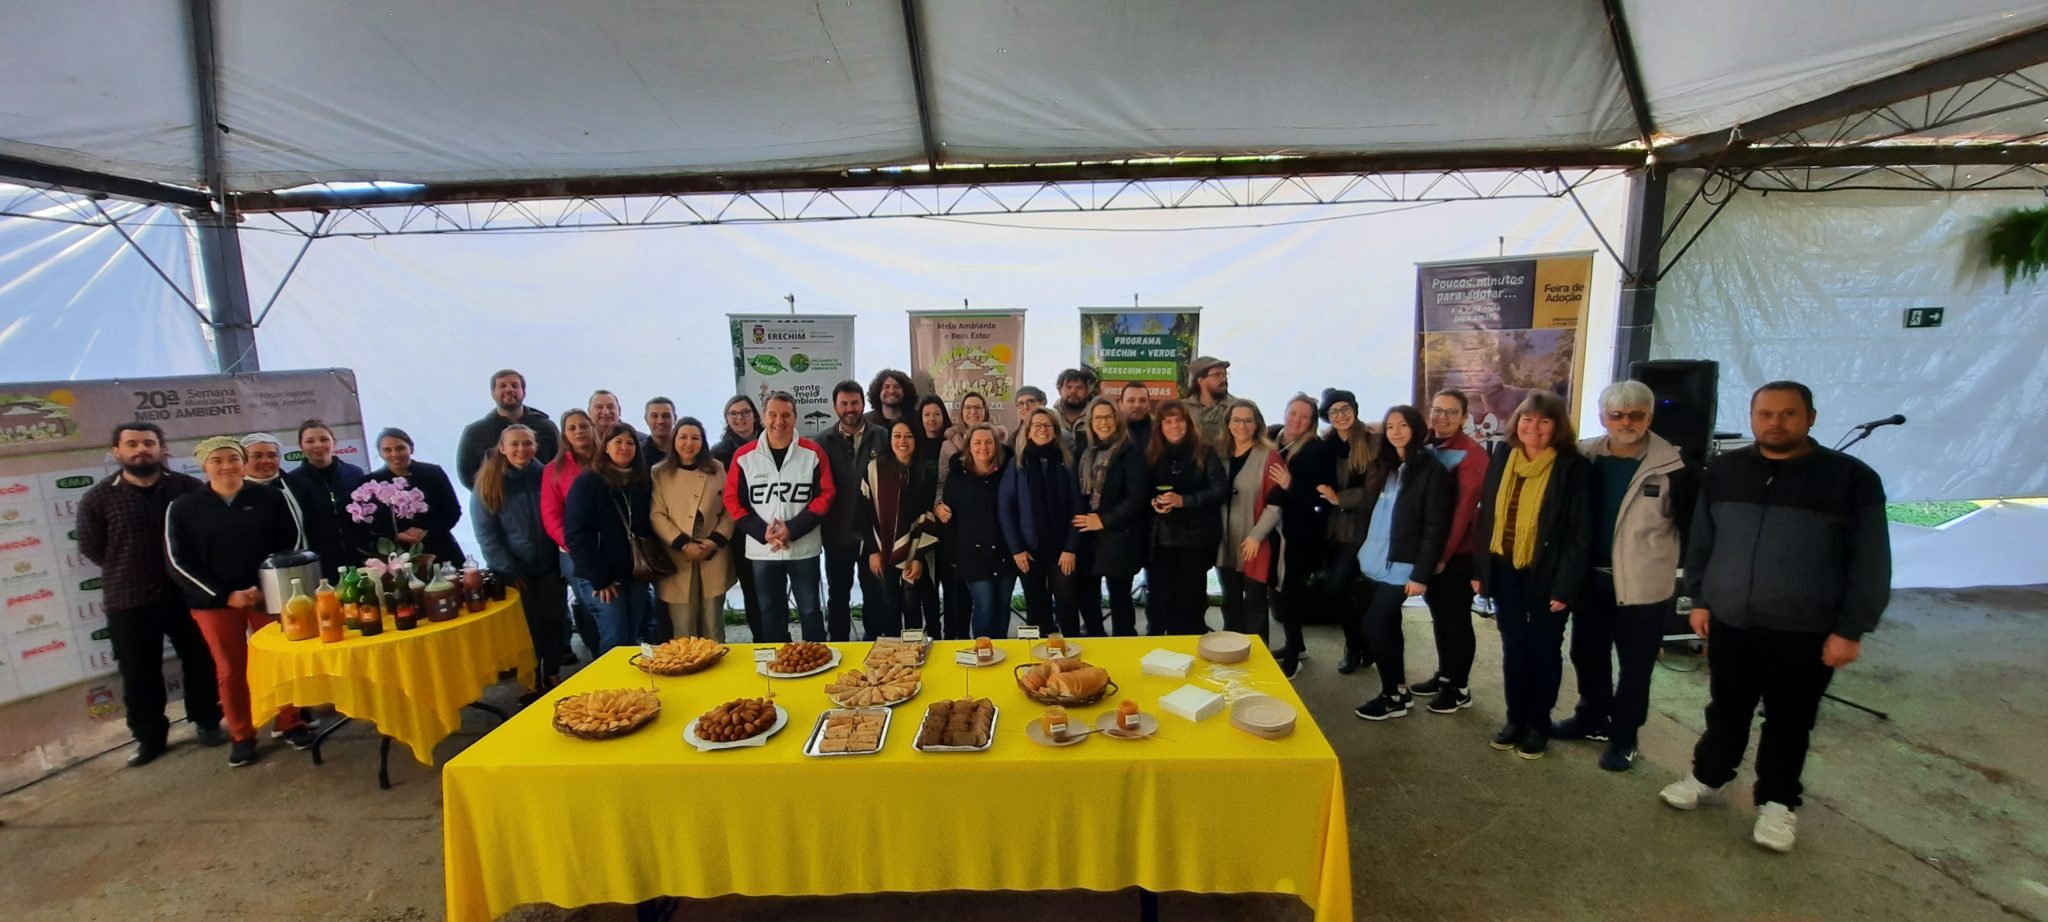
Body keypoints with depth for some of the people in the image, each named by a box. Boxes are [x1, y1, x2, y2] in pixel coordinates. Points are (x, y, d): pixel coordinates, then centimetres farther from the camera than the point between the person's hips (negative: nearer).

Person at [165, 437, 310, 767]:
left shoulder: (270, 498, -1)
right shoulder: (182, 508, 0)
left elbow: (293, 542, 0)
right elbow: (178, 562, -2)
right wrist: (225, 595, -12)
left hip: (269, 595, 0)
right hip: (214, 600, 1)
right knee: (230, 670, 9)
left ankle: (291, 724, 20)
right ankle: (241, 736, 23)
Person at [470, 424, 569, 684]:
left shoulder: (547, 476, -2)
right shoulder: (488, 484, -6)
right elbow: (485, 533, -6)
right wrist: (509, 571, -10)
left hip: (550, 566, 1)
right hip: (514, 571, -1)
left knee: (555, 620, 4)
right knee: (527, 626, 4)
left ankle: (553, 675, 23)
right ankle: (532, 681, 22)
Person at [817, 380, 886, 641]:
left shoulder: (882, 438, -1)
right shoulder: (824, 442, 2)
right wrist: (823, 527, -7)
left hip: (873, 531, -1)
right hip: (838, 533, 1)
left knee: (875, 593, 11)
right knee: (838, 595, 14)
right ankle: (838, 646, 29)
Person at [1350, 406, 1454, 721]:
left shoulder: (1431, 470, -11)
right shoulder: (1383, 466, 10)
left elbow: (1435, 528, -14)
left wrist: (1420, 574, -16)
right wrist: (1362, 553, 11)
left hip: (1400, 568, -6)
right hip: (1372, 563, 7)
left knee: (1374, 626, -6)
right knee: (1386, 626, 13)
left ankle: (1393, 697, 11)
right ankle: (1400, 689, 28)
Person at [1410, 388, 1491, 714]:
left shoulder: (1472, 454, -12)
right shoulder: (1426, 449, 8)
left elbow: (1464, 508, -15)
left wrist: (1445, 553, -15)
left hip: (1458, 553, -6)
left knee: (1457, 619, 4)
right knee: (1439, 616, 16)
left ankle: (1460, 688, 17)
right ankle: (1444, 676, 30)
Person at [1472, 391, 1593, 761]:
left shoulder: (1574, 468, -11)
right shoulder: (1502, 458, 2)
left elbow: (1581, 533, -12)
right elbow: (1485, 515, 5)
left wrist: (1566, 586, -14)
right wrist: (1478, 569, 3)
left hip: (1547, 576, -4)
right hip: (1505, 571, 4)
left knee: (1544, 649, 12)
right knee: (1513, 647, 14)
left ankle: (1538, 724, 27)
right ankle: (1515, 718, 28)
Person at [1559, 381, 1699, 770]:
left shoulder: (1675, 467, -11)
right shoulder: (1584, 458, -2)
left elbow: (1692, 528, -6)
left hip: (1643, 585, -4)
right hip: (1590, 578, 4)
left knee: (1635, 665, 9)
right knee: (1586, 654, 17)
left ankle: (1624, 735, 25)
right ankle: (1592, 718, 36)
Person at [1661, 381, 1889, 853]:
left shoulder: (1851, 478, -6)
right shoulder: (1723, 471, 3)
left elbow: (1869, 562, -5)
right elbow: (1701, 541, 9)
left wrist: (1850, 629, -8)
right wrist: (1699, 599, 7)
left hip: (1805, 633, -2)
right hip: (1729, 624, 3)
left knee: (1788, 723, 12)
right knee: (1726, 710, 16)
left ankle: (1778, 802, 28)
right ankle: (1708, 778, 32)